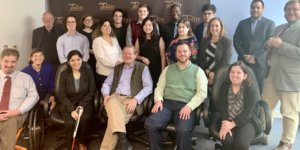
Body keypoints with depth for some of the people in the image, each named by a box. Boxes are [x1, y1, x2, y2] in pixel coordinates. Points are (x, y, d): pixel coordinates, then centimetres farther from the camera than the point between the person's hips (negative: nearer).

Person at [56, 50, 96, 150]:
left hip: (84, 102, 0)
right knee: (70, 123, -28)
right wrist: (72, 109, -19)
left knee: (84, 119, -30)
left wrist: (81, 106, -15)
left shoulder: (88, 72, -1)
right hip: (68, 104, 0)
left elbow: (91, 91, -2)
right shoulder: (64, 74, -1)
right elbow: (62, 95, -4)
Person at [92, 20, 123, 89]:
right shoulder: (97, 41, -6)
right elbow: (101, 58, -14)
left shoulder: (114, 39, 12)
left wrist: (120, 61, -9)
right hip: (104, 74, -5)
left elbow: (120, 53, 12)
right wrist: (115, 63, -17)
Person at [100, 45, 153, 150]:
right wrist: (106, 94, -1)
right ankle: (122, 139, -44)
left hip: (130, 100, -3)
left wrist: (135, 99, -15)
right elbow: (106, 83, 22)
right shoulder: (117, 68, 24)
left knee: (114, 117, -32)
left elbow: (148, 87, 0)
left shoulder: (143, 68, 10)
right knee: (113, 105, -36)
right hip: (115, 97, 3)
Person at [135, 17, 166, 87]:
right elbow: (136, 55, 12)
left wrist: (162, 71, -6)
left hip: (156, 70, -2)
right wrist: (142, 58, -9)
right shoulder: (139, 39, 8)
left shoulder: (159, 39, 1)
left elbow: (162, 56, 0)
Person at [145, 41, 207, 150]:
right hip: (167, 103, 3)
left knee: (183, 130, -33)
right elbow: (159, 87, 17)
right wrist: (158, 100, -4)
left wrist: (189, 106, -14)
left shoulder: (198, 71, 11)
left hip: (186, 106, -2)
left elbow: (202, 93, 1)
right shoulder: (168, 69, 22)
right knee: (150, 124, -25)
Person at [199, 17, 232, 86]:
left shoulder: (227, 42, -2)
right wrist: (208, 72, -7)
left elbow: (226, 62, -9)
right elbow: (201, 59, 6)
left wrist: (215, 75, -14)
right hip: (206, 75, 3)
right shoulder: (204, 41, 9)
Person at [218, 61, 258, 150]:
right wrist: (225, 123, -19)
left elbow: (248, 112, -15)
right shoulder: (225, 86, 6)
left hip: (247, 121, -2)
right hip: (228, 120, 2)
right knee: (226, 140, -27)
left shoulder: (251, 89, -7)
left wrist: (232, 124, -23)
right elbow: (223, 107, -3)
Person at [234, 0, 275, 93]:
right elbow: (236, 41, 7)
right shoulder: (242, 23, 13)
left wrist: (255, 57, -13)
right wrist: (244, 55, -7)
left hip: (259, 62, -2)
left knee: (257, 90, -1)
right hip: (243, 61, 2)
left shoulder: (270, 23, 5)